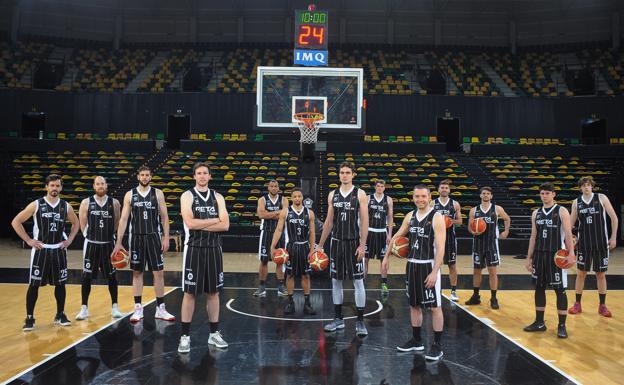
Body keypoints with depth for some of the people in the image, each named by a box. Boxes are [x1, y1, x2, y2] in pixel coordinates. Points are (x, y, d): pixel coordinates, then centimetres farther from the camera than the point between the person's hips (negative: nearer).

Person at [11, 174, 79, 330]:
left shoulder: (66, 206, 3)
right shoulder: (36, 205, -6)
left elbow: (76, 223, 19)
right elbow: (16, 222, -3)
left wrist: (69, 240, 6)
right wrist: (29, 240, -7)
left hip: (59, 250, 3)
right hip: (41, 250, -3)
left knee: (60, 284, 8)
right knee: (34, 284, -1)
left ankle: (60, 315, 21)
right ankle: (29, 318, 11)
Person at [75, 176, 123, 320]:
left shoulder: (114, 203, -1)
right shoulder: (86, 203, -2)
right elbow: (82, 224, 4)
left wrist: (108, 235, 6)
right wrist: (90, 236, 3)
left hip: (109, 244, 0)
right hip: (91, 244, 0)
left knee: (112, 276, 6)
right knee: (87, 276, 4)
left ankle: (114, 307, 16)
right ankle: (84, 308, 15)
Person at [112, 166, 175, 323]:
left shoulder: (158, 193, 1)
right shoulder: (130, 195, 3)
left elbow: (164, 217, 2)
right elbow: (123, 219, 1)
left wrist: (166, 237, -7)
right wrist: (118, 242, -3)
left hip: (154, 237, -1)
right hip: (136, 237, 1)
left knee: (158, 273, 0)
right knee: (137, 273, 7)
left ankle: (160, 309, 10)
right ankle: (138, 309, 17)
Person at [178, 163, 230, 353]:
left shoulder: (218, 197, 7)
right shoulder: (187, 196, -2)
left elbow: (225, 225, -4)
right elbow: (190, 223, -16)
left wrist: (201, 225, -11)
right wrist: (214, 220, -9)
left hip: (214, 249, 3)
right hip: (194, 249, -3)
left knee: (213, 292, 9)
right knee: (190, 292, 1)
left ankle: (214, 333, 20)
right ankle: (185, 336, 11)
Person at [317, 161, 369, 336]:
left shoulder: (360, 194, -4)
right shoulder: (332, 195, 7)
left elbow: (364, 221, -7)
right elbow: (329, 221, 12)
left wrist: (362, 245, -14)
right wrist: (320, 245, 11)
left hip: (354, 242, -4)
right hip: (336, 242, 4)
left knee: (358, 281, 0)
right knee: (336, 281, 9)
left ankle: (360, 321, 8)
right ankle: (338, 319, 20)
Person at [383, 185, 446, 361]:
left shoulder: (436, 217, -13)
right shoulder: (410, 216, 6)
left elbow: (440, 248, -18)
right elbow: (397, 236, 18)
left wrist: (434, 272, -24)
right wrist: (387, 255, 13)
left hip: (429, 266, -6)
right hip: (412, 265, 6)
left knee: (434, 306, 0)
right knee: (414, 305, 13)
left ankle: (437, 346, 9)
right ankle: (416, 340, 27)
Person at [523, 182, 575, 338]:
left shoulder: (562, 211, -3)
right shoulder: (536, 213, 10)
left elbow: (568, 234, -8)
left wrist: (571, 254, -20)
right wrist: (529, 257, 10)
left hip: (557, 255, -5)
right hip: (539, 255, 5)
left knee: (560, 290, -1)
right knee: (539, 288, 9)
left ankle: (562, 326, 7)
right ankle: (539, 322, 19)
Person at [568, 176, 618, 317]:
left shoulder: (601, 198, -2)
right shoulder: (576, 202, 3)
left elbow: (614, 217, 0)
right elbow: (571, 222, 7)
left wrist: (613, 237, -6)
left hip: (601, 243, -1)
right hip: (584, 243, 1)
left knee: (601, 274, 7)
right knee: (581, 273, 5)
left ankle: (602, 306, 18)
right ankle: (577, 304, 16)